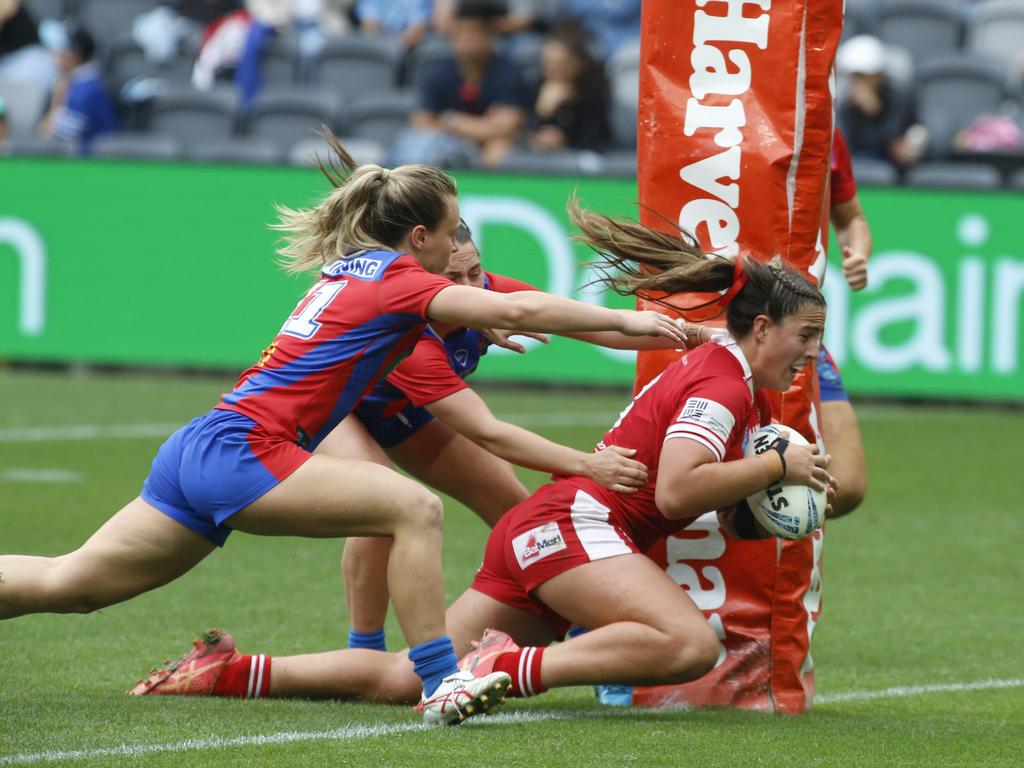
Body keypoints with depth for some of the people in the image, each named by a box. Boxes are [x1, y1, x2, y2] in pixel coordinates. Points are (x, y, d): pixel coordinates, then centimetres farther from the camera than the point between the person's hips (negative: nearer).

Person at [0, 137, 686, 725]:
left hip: (196, 454, 9)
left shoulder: (349, 273, 19)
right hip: (242, 452, -9)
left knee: (68, 584, 10)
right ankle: (441, 684, -20)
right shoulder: (398, 280, -6)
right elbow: (515, 311, -15)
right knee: (414, 507, -16)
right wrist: (625, 320, -11)